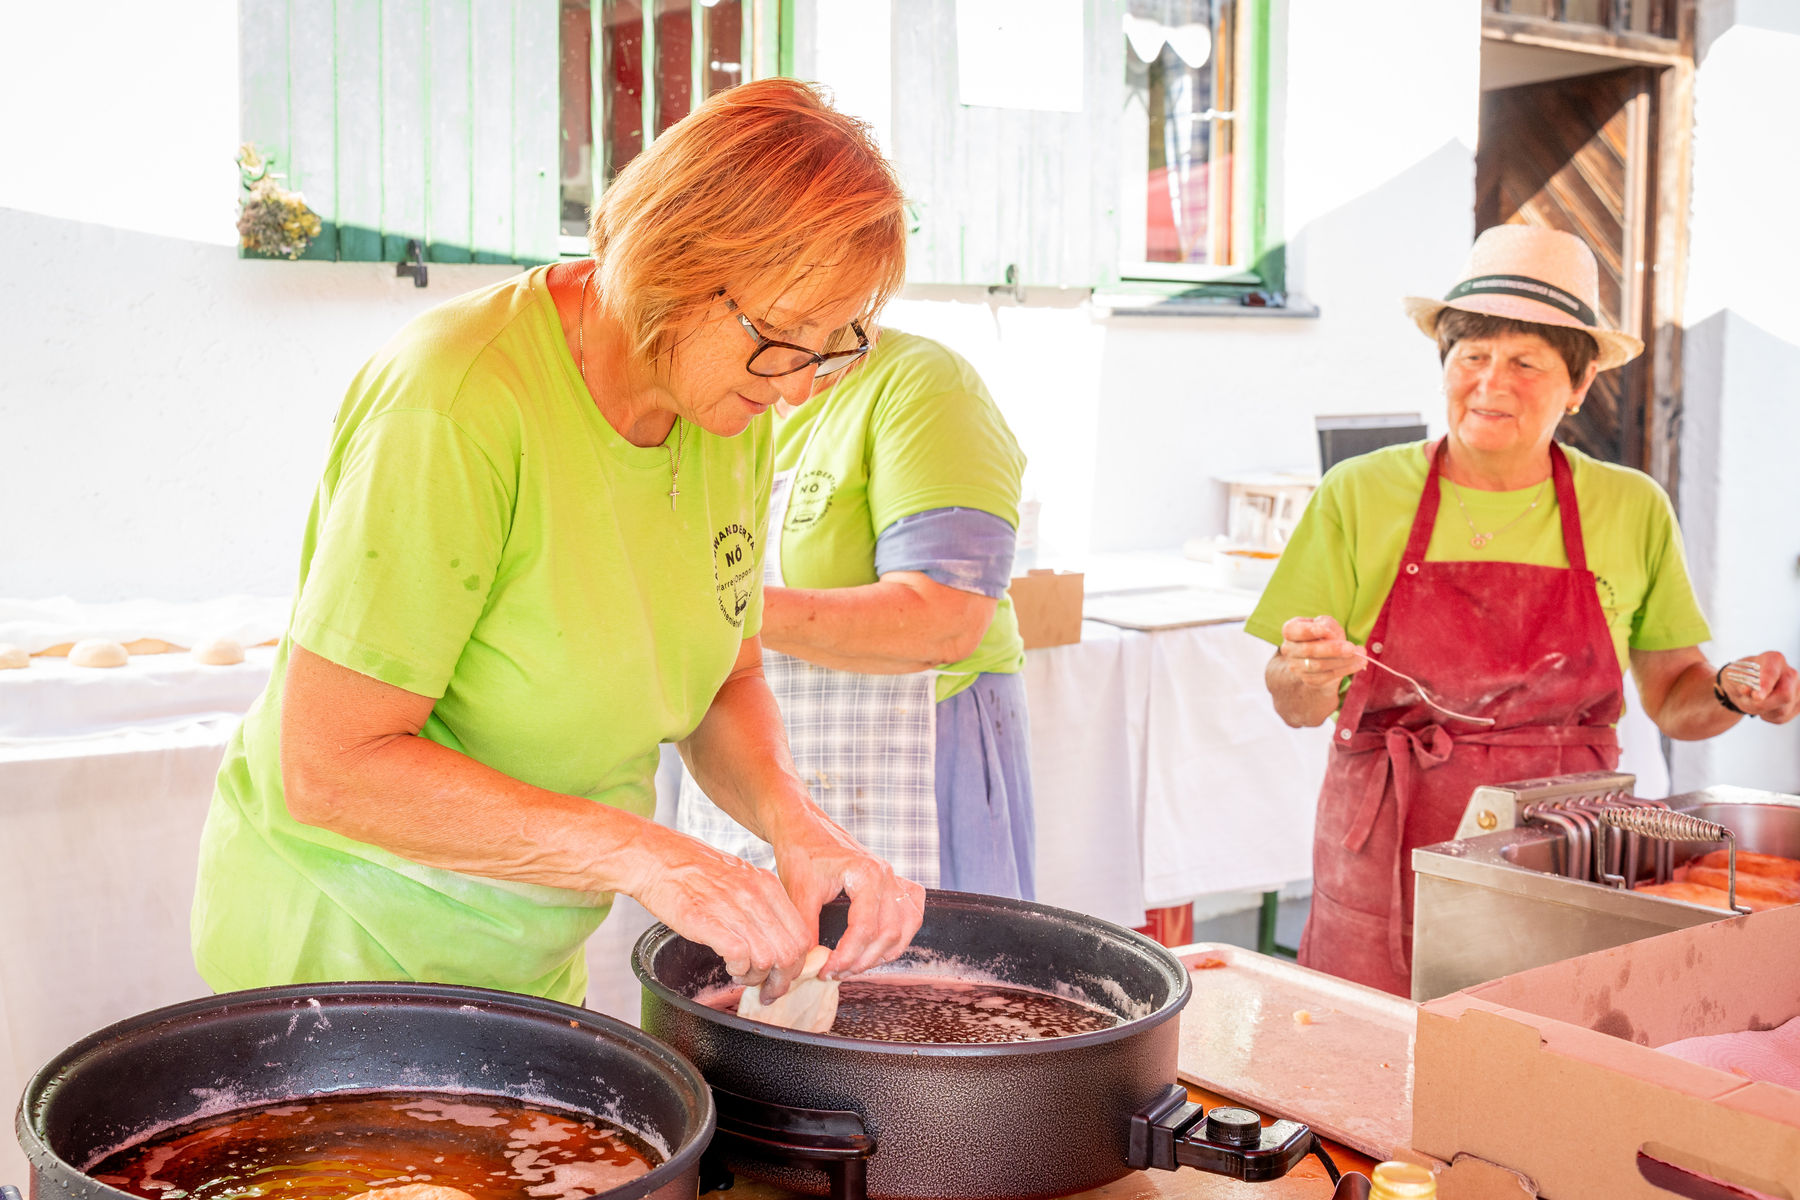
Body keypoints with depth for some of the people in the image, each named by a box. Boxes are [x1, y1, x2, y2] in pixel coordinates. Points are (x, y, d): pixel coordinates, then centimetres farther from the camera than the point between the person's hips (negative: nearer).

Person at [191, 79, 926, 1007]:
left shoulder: (734, 407, -7)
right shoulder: (454, 406, -30)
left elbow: (724, 683, 3)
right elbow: (329, 767, -28)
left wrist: (791, 816, -18)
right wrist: (637, 853, -32)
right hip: (345, 940, -6)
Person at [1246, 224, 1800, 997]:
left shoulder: (1632, 510, 4)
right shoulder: (1360, 495, -1)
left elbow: (1672, 696, 13)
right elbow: (1299, 708, 3)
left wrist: (1732, 696, -7)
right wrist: (1308, 674, -18)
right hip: (1389, 869, -1)